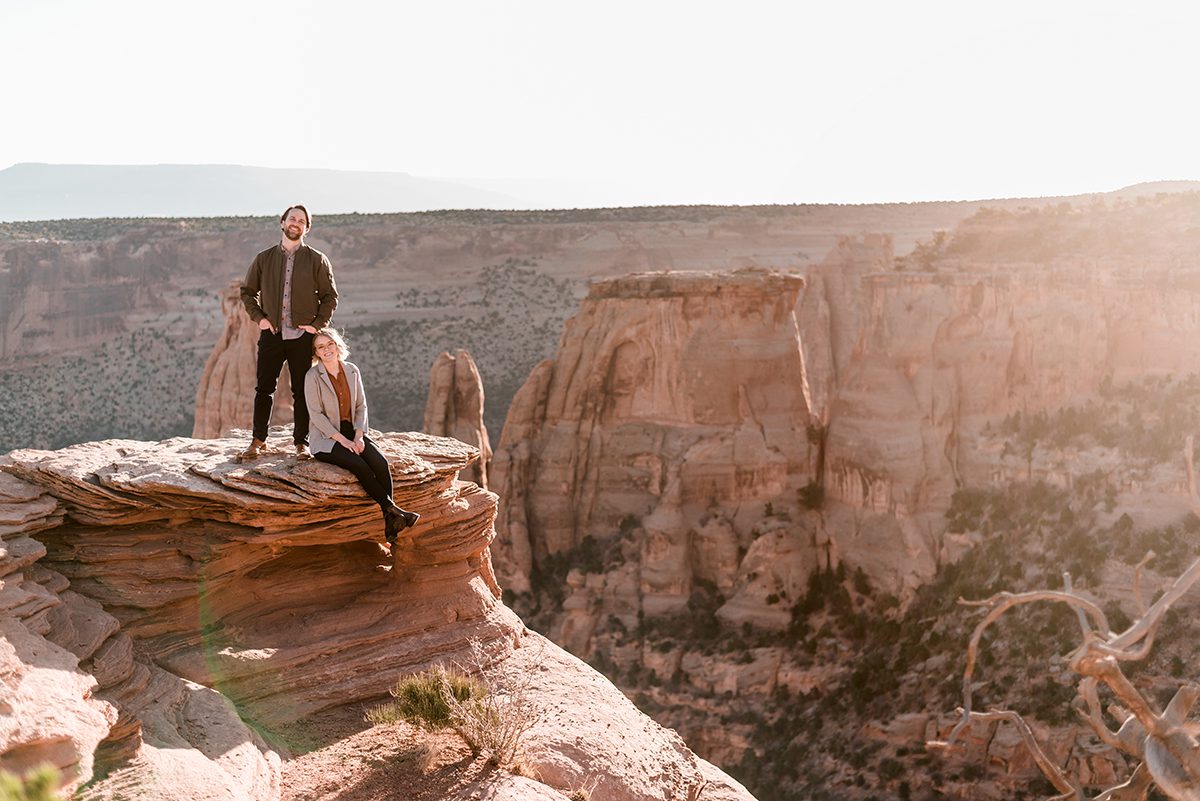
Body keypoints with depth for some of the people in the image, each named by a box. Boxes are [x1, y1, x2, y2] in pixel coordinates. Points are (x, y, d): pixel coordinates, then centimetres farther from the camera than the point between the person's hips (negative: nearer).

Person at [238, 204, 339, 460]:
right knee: (264, 388, 3)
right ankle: (258, 440, 13)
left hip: (302, 335, -1)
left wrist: (318, 324, -4)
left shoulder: (317, 260, 3)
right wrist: (259, 317, 2)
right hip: (271, 333, 1)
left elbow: (330, 296, 6)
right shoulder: (264, 258, 8)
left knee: (302, 391, 3)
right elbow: (247, 291, 15)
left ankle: (301, 442, 11)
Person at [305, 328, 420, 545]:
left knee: (381, 463, -23)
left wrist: (359, 435, -8)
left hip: (353, 432, 4)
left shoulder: (352, 371, 6)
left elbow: (361, 406, 9)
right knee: (360, 466, -31)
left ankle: (390, 525, -26)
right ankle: (394, 510, -24)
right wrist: (342, 440, -18)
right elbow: (316, 415, -12)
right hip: (325, 438, -4)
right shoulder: (313, 376, -7)